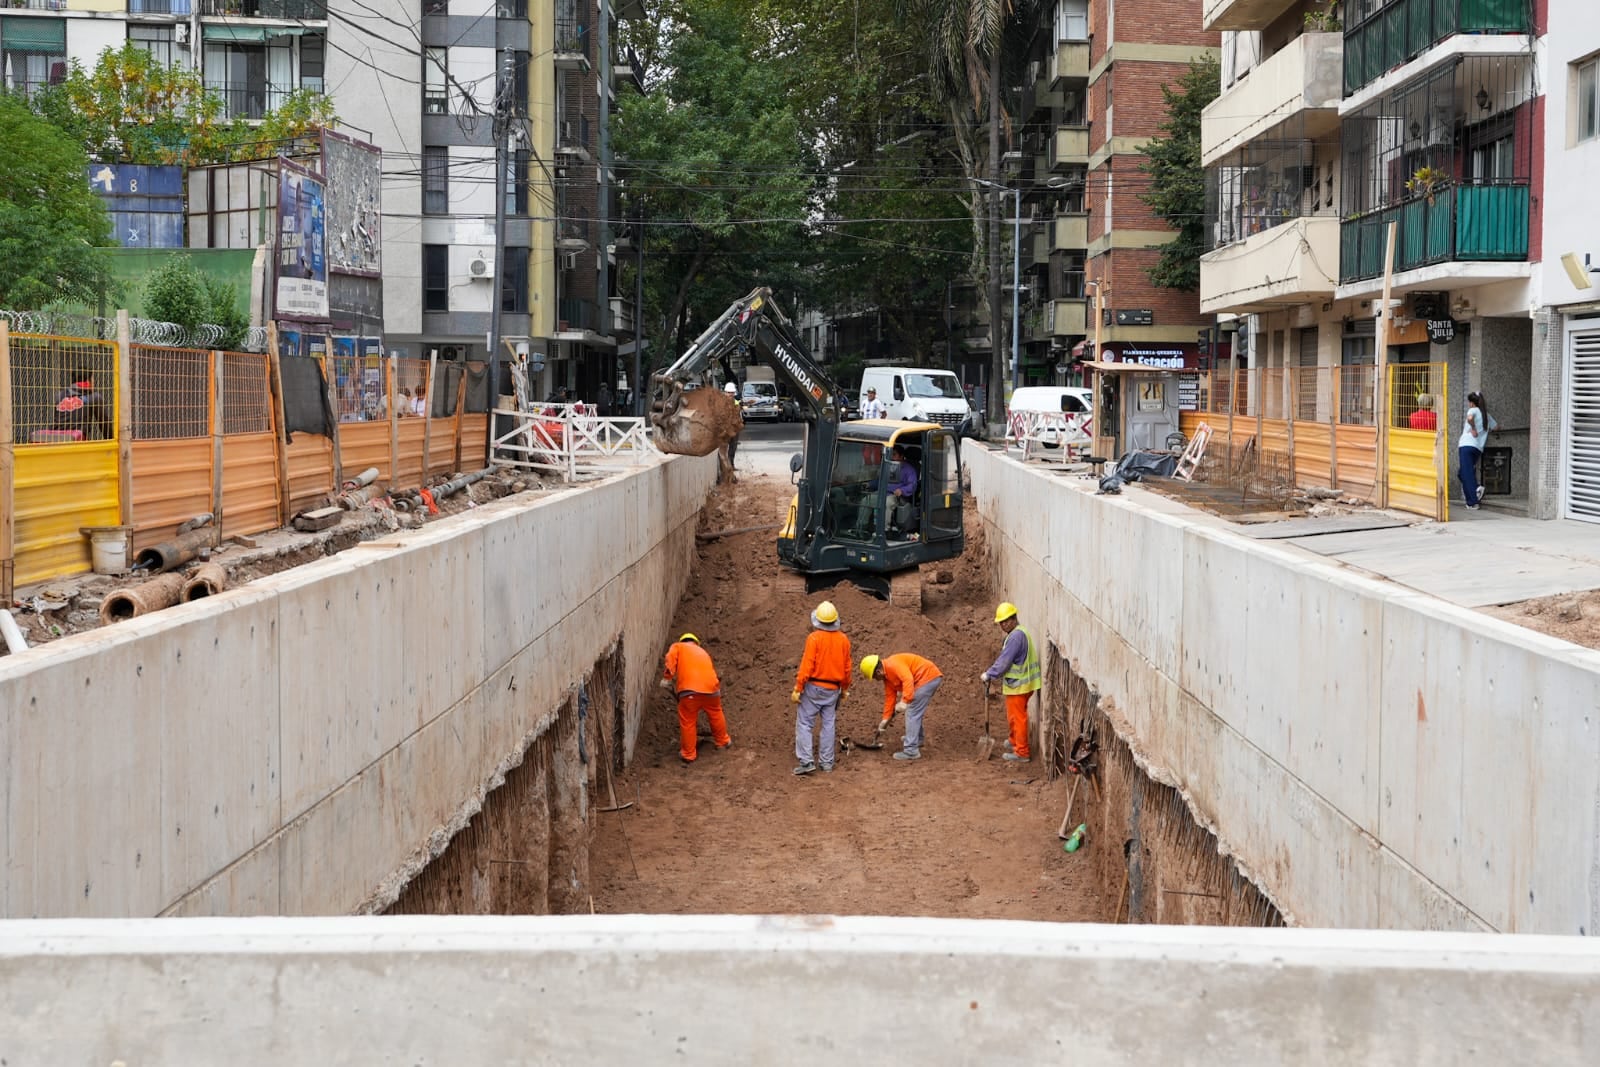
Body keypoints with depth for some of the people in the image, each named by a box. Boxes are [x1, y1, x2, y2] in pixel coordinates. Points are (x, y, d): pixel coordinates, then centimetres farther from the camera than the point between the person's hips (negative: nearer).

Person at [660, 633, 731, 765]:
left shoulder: (677, 647, 20)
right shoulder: (703, 652, 33)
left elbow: (671, 660, -1)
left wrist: (667, 679, -4)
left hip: (689, 689, -4)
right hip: (710, 686, 4)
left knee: (687, 722, 10)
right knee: (716, 715, 27)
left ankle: (688, 755, 17)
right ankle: (722, 742, 44)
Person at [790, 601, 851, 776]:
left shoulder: (814, 637, -13)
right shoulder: (843, 640, 3)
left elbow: (807, 665, -16)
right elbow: (847, 667, 8)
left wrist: (797, 689, -12)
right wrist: (845, 688, 22)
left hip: (814, 687, -5)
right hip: (833, 689, 5)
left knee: (804, 724, 0)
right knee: (828, 724, 12)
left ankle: (806, 761, -8)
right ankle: (826, 761, 14)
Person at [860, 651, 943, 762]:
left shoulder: (893, 665, -17)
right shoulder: (886, 675, 15)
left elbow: (908, 680, -29)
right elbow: (890, 697, 19)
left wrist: (904, 701, -33)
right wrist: (885, 719, 19)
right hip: (931, 679, 10)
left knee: (912, 713, -8)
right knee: (916, 712, 25)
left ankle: (911, 751, -8)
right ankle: (917, 739, 44)